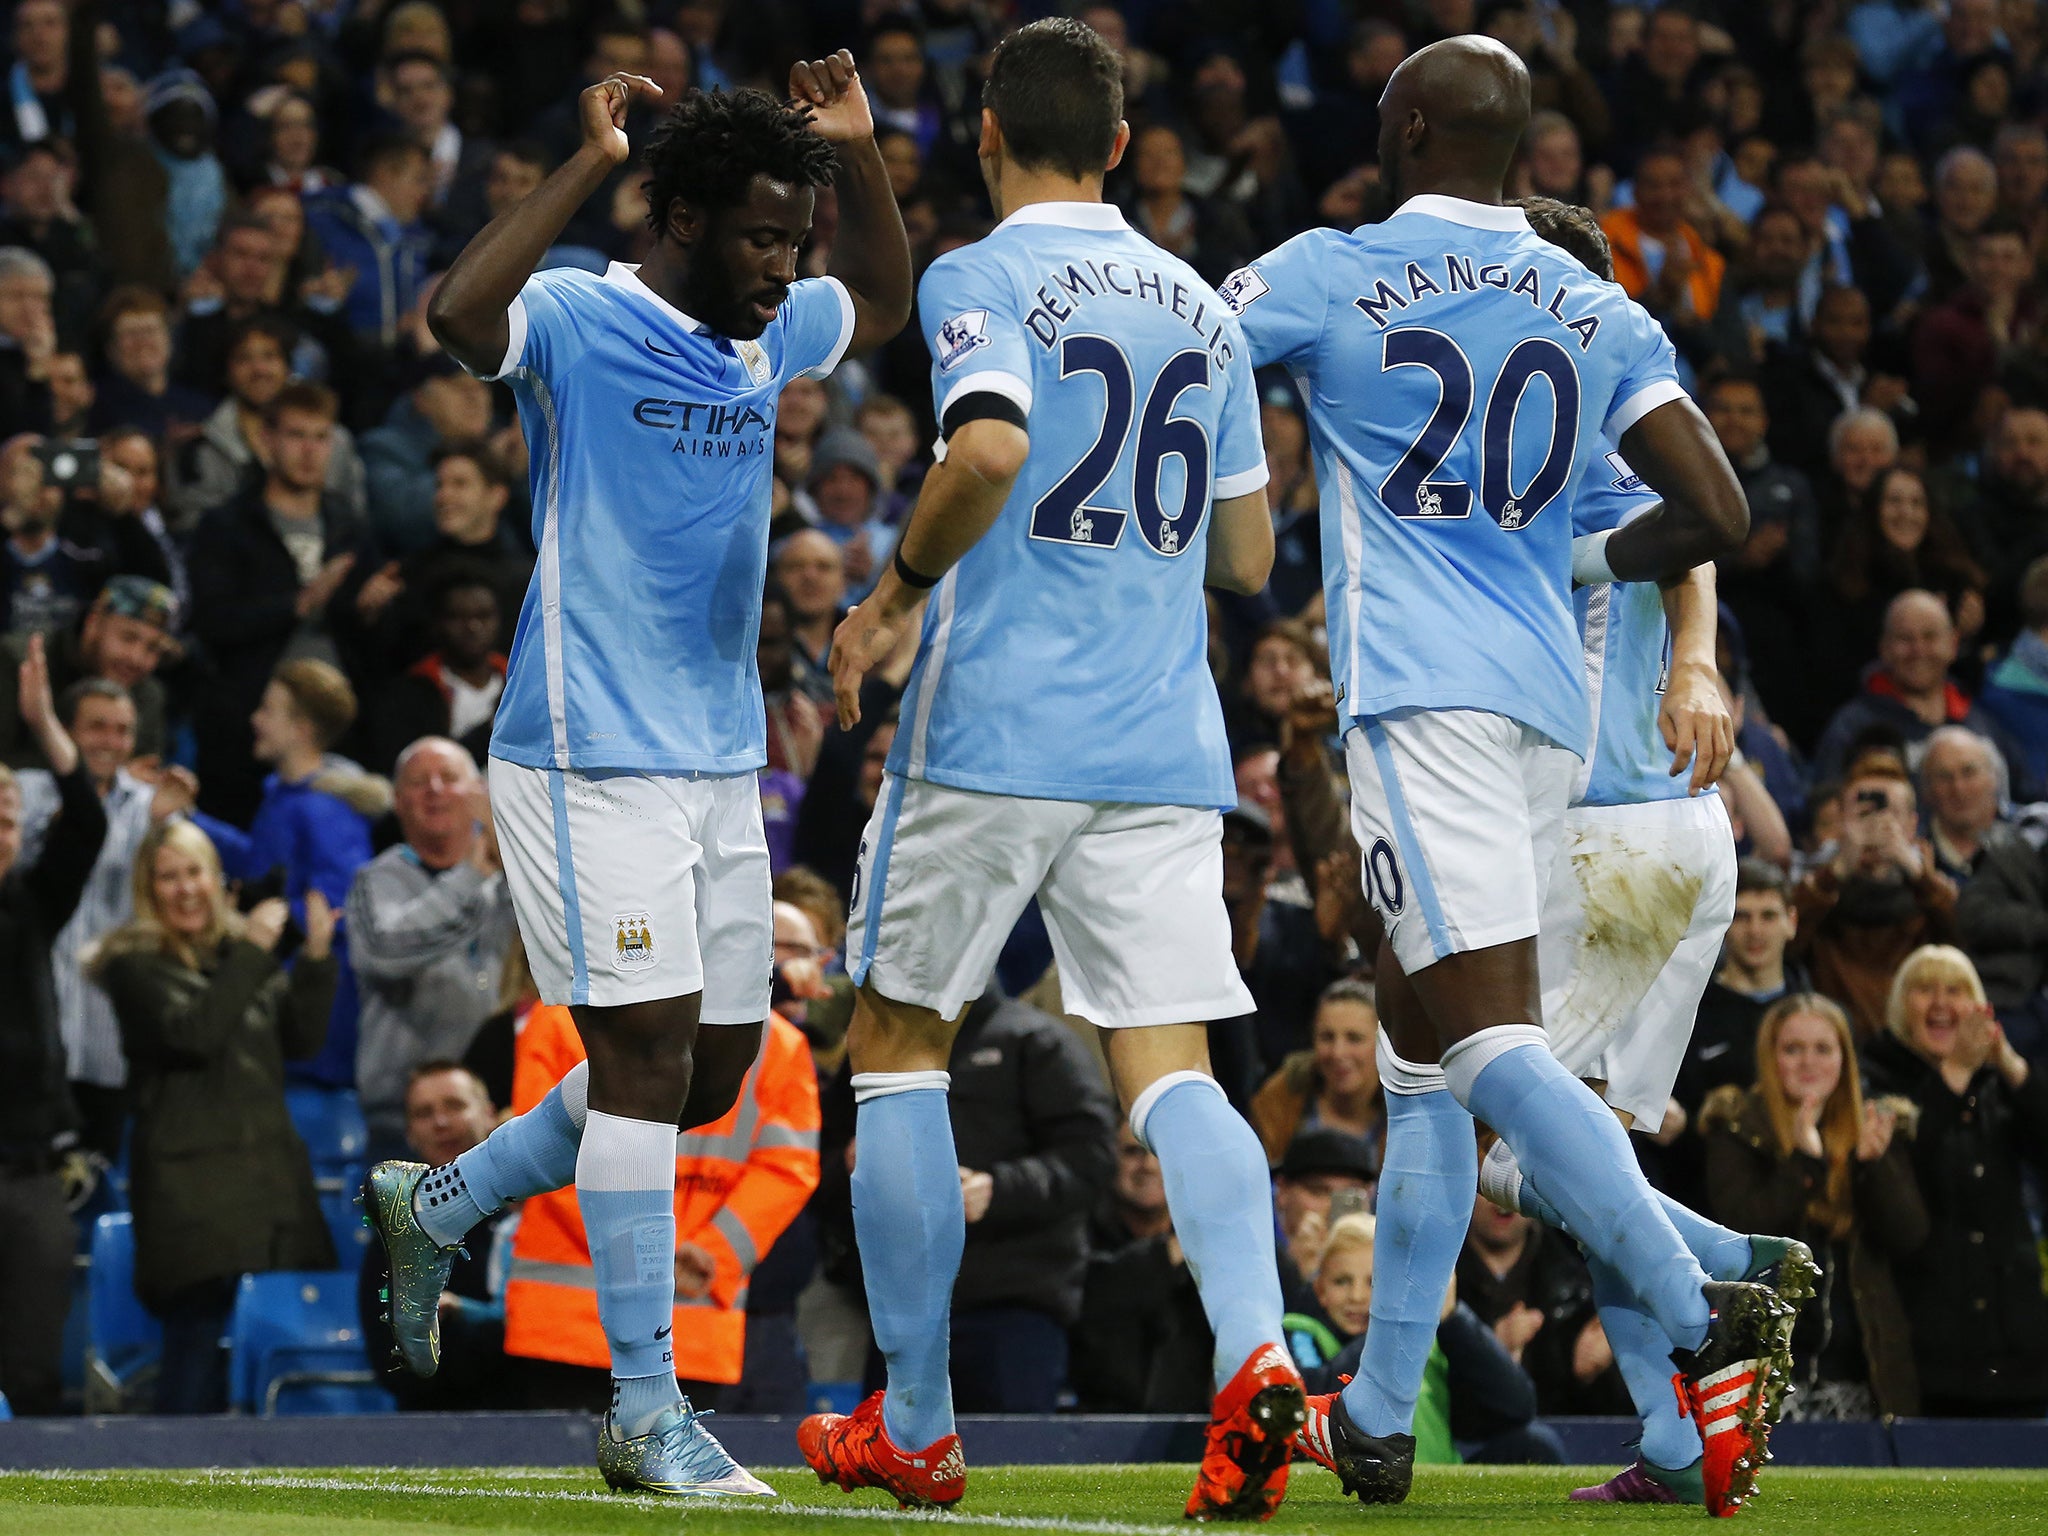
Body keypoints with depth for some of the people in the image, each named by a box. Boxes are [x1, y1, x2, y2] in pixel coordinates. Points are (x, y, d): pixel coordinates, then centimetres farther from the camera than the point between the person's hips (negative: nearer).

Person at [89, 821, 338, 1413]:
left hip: (268, 1165, 6)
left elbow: (301, 1040, 12)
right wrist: (252, 954, -13)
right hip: (193, 1180, -6)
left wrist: (316, 959, 0)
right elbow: (192, 1033, -16)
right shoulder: (135, 964, 0)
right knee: (200, 1328, -12)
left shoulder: (242, 951, 19)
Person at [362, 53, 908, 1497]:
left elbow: (887, 303, 32)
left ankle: (435, 1203, 30)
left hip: (720, 761, 8)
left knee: (713, 1072, 12)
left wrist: (860, 155, 15)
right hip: (588, 762, -8)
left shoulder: (765, 337, 12)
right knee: (647, 1052, -11)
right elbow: (460, 312, -32)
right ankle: (647, 1411, -6)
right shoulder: (577, 321, -10)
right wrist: (588, 162, -28)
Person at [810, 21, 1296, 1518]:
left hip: (996, 723, -4)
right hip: (1165, 747, 5)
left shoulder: (981, 278, -4)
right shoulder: (1203, 306, 14)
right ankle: (1256, 1349, -28)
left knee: (899, 1044, 10)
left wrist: (901, 589, -9)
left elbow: (991, 448, -24)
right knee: (1170, 1069, -1)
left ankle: (915, 1425, 13)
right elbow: (1250, 559, 18)